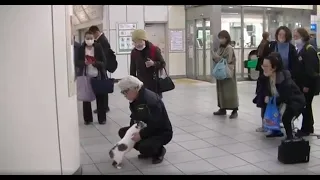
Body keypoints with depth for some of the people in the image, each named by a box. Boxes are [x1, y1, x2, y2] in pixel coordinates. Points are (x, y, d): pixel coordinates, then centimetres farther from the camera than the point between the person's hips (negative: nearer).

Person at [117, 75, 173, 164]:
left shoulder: (150, 99, -28)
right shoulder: (135, 99, 0)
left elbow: (155, 124, -30)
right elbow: (134, 117, 8)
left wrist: (141, 135, -27)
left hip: (162, 132, -9)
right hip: (146, 129, 9)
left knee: (144, 147, -33)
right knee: (122, 132, 0)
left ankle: (159, 151, 2)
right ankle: (147, 151, 9)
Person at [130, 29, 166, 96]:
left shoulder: (155, 49, -10)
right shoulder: (134, 52, 1)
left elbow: (163, 64, -5)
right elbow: (133, 69, 8)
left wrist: (154, 63, -24)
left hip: (153, 82, -2)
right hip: (140, 83, 3)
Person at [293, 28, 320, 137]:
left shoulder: (309, 50, -14)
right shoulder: (299, 49, 13)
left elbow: (311, 69, -20)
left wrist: (307, 85, -21)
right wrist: (297, 83, 12)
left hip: (308, 85, -9)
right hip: (301, 84, 9)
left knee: (305, 106, -1)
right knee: (305, 106, 15)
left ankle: (306, 129, 9)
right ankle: (308, 127, 26)